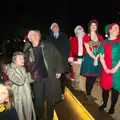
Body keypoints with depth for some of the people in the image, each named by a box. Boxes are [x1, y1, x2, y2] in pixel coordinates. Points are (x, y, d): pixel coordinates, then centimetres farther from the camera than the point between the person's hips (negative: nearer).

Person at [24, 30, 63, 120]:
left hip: (50, 77, -1)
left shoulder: (48, 46, -1)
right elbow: (26, 65, 7)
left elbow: (57, 57, -1)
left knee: (50, 99, 11)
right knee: (38, 100, 13)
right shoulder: (28, 51, 4)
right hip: (37, 79, 2)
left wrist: (58, 71, -7)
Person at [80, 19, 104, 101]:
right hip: (89, 59, -4)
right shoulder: (86, 37, -2)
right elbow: (88, 50, -9)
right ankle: (88, 95, 17)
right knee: (89, 78, 0)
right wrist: (94, 58, -14)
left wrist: (97, 58, -12)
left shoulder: (100, 37, 9)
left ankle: (89, 93, 25)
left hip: (98, 59, 4)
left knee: (94, 78, 8)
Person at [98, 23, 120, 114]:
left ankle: (112, 107, 24)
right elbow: (101, 57, 3)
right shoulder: (105, 42, 5)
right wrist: (106, 68, -7)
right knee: (105, 87, 9)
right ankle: (104, 103, 31)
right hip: (106, 70, 1)